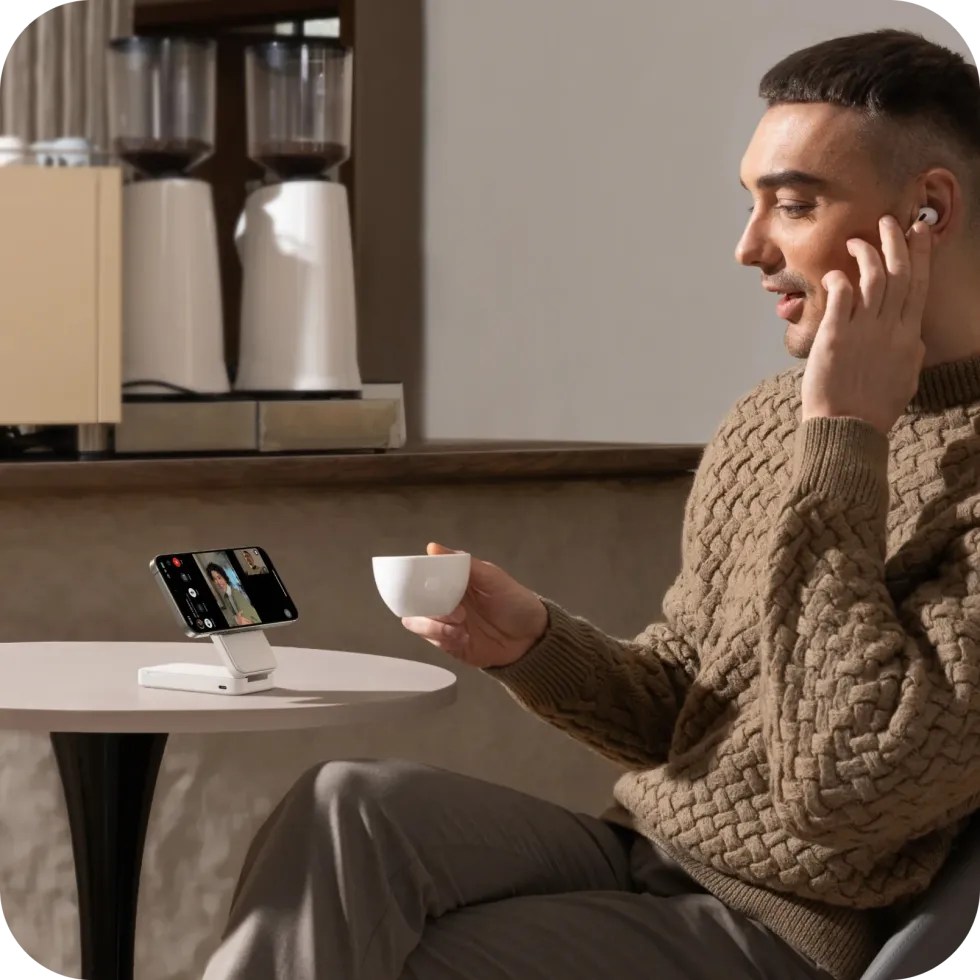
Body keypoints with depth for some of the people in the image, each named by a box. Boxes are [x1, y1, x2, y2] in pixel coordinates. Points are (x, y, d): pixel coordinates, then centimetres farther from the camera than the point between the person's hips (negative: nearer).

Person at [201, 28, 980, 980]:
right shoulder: (764, 421, 10)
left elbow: (847, 787, -25)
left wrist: (843, 441, -22)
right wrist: (530, 640, -5)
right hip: (639, 855, 7)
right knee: (349, 809, -19)